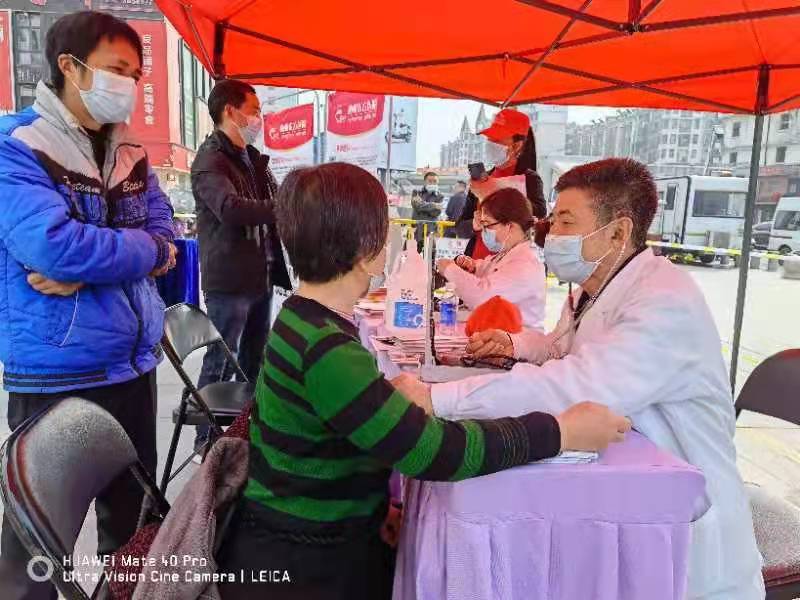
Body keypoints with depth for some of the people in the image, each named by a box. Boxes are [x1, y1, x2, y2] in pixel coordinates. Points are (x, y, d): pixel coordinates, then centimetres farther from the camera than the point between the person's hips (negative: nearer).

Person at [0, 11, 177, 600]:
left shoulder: (129, 154, 9)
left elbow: (164, 230, 1)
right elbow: (54, 245, -25)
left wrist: (87, 269, -15)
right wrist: (143, 250, -10)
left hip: (134, 362, 7)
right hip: (57, 373, -6)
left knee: (133, 510, 22)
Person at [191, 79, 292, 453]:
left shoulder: (254, 158, 16)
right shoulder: (210, 160, -13)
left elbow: (273, 204, 26)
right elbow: (231, 209, -32)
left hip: (260, 276, 9)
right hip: (228, 281, -9)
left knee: (254, 360, 17)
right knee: (220, 363, 1)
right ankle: (207, 438, 14)